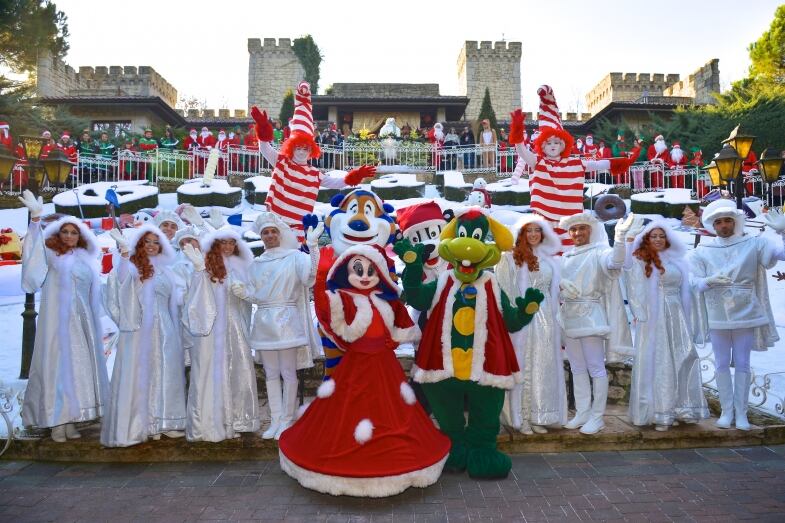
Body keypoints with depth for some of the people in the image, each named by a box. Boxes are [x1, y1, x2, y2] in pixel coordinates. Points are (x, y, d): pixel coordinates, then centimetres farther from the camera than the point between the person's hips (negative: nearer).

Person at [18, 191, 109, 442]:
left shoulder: (86, 259, 13)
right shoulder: (50, 255, 3)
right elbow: (35, 245, -18)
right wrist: (36, 217, -33)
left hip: (82, 322, 4)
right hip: (57, 321, -4)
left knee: (78, 367, 4)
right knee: (56, 365, -2)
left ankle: (70, 418, 11)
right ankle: (55, 421, 3)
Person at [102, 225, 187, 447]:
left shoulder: (165, 270, 16)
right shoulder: (134, 265, -1)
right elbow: (124, 276, -26)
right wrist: (124, 251, -41)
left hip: (164, 329, 5)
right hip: (140, 329, -5)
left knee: (165, 373, 7)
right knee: (140, 373, -3)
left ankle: (165, 421, 15)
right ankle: (140, 424, 2)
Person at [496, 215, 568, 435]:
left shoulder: (550, 260, 13)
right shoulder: (510, 258, -3)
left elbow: (555, 293, 16)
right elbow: (505, 292, -5)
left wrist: (556, 322, 11)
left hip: (546, 319, 5)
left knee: (544, 367, 7)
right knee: (523, 366, 0)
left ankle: (539, 416, 16)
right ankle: (521, 417, 8)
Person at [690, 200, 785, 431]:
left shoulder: (753, 244, -3)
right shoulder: (702, 251, -1)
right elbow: (696, 283, -2)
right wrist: (710, 280, -22)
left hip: (745, 315, -1)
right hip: (717, 317, 1)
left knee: (742, 365, 6)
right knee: (722, 365, 8)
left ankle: (741, 412, 15)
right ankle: (727, 410, 19)